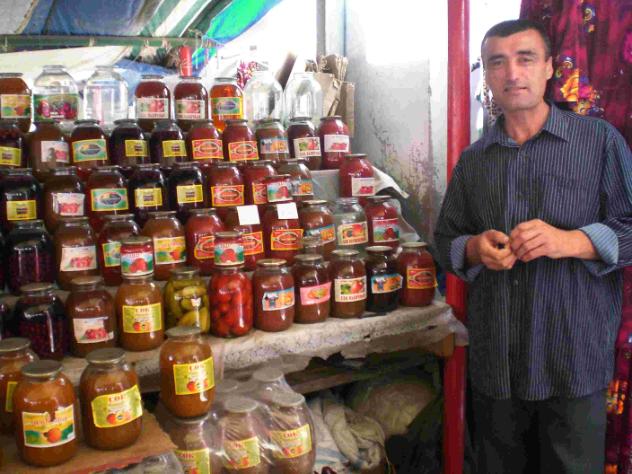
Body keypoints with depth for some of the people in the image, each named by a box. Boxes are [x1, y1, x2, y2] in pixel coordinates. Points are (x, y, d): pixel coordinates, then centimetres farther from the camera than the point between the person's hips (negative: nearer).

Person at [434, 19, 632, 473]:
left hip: (574, 363, -3)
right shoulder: (473, 160, 10)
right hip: (494, 363, 4)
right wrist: (476, 248, -10)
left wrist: (570, 242, -20)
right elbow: (446, 240, 12)